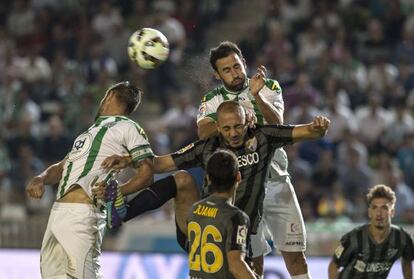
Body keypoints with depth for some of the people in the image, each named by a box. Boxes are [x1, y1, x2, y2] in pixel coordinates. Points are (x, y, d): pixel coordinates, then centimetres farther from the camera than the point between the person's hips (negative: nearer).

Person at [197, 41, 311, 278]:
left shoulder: (269, 88, 3)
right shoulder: (212, 101, 2)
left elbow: (277, 123, -16)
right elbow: (204, 132, -19)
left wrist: (256, 95, -32)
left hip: (276, 181, 1)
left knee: (295, 254, 0)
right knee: (253, 259, -2)